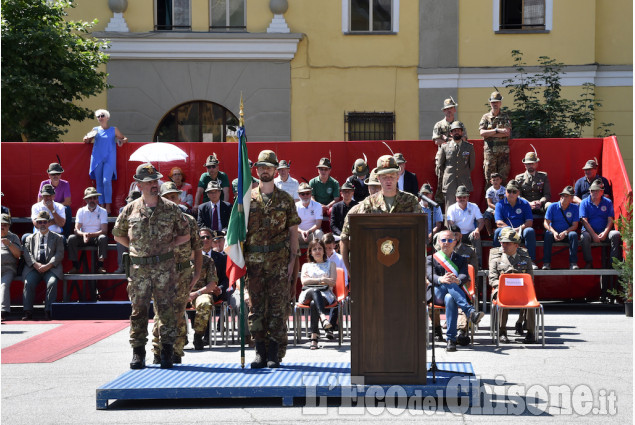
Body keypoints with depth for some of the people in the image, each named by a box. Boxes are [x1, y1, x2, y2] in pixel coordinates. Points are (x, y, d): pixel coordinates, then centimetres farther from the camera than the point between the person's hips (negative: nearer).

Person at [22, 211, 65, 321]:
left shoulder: (57, 238, 17)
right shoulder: (30, 238, 22)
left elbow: (59, 254, 4)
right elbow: (27, 253, 8)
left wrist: (48, 265, -12)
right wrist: (36, 264, -11)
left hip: (51, 268, -1)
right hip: (33, 268, 1)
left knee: (52, 282, -32)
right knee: (28, 283, -28)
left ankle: (48, 312, -32)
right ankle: (28, 312, -28)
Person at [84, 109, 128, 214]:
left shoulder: (114, 130, 11)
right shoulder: (95, 130, 14)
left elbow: (125, 139, 19)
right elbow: (86, 141, 23)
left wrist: (122, 140, -5)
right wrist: (87, 137, 0)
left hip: (109, 159, -2)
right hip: (97, 158, 2)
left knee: (106, 181, -17)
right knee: (99, 183, 0)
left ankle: (108, 206, -12)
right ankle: (101, 205, 4)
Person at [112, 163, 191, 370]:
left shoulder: (171, 209, 3)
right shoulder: (130, 209, 5)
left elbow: (185, 234, 12)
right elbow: (118, 234, 17)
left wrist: (168, 246, -1)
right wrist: (135, 248, 4)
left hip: (165, 266, -1)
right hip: (139, 267, 1)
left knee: (167, 309, -1)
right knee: (138, 310, 2)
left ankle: (167, 352, 6)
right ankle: (138, 353, 9)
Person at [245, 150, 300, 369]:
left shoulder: (285, 200, 6)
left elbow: (293, 231, 5)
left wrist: (292, 260, -3)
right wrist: (239, 258, 1)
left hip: (279, 261, -1)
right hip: (254, 261, 1)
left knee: (278, 306, -2)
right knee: (256, 306, 2)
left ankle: (274, 354, 3)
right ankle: (260, 351, 8)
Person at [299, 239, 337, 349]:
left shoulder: (331, 264, 26)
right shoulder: (306, 265, 29)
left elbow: (332, 282, 9)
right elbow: (304, 281, 8)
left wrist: (313, 281, 0)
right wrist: (322, 280, -3)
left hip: (326, 295, -1)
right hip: (308, 293, 1)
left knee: (314, 303, -39)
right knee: (315, 291, -40)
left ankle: (314, 336, -47)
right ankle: (324, 319, -64)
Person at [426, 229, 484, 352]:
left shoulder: (460, 260, 21)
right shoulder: (431, 259, 17)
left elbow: (465, 276, -1)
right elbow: (430, 276, -5)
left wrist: (457, 280, -28)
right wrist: (441, 279, -31)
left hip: (454, 294, 1)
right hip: (436, 294, -1)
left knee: (450, 298, -39)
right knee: (449, 283, -37)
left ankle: (451, 339, -44)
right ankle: (471, 312, -52)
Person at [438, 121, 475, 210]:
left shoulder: (469, 147, 8)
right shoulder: (445, 147, 6)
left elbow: (471, 165, 16)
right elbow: (440, 166, 14)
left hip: (464, 183, 0)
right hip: (449, 184, 0)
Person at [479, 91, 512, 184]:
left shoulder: (505, 117, 9)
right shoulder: (486, 117, 10)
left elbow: (507, 132, -5)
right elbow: (482, 132, -4)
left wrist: (489, 134, -8)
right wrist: (497, 130, -11)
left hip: (503, 151, 0)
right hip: (489, 151, 0)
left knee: (503, 177, 0)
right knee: (489, 177, -1)